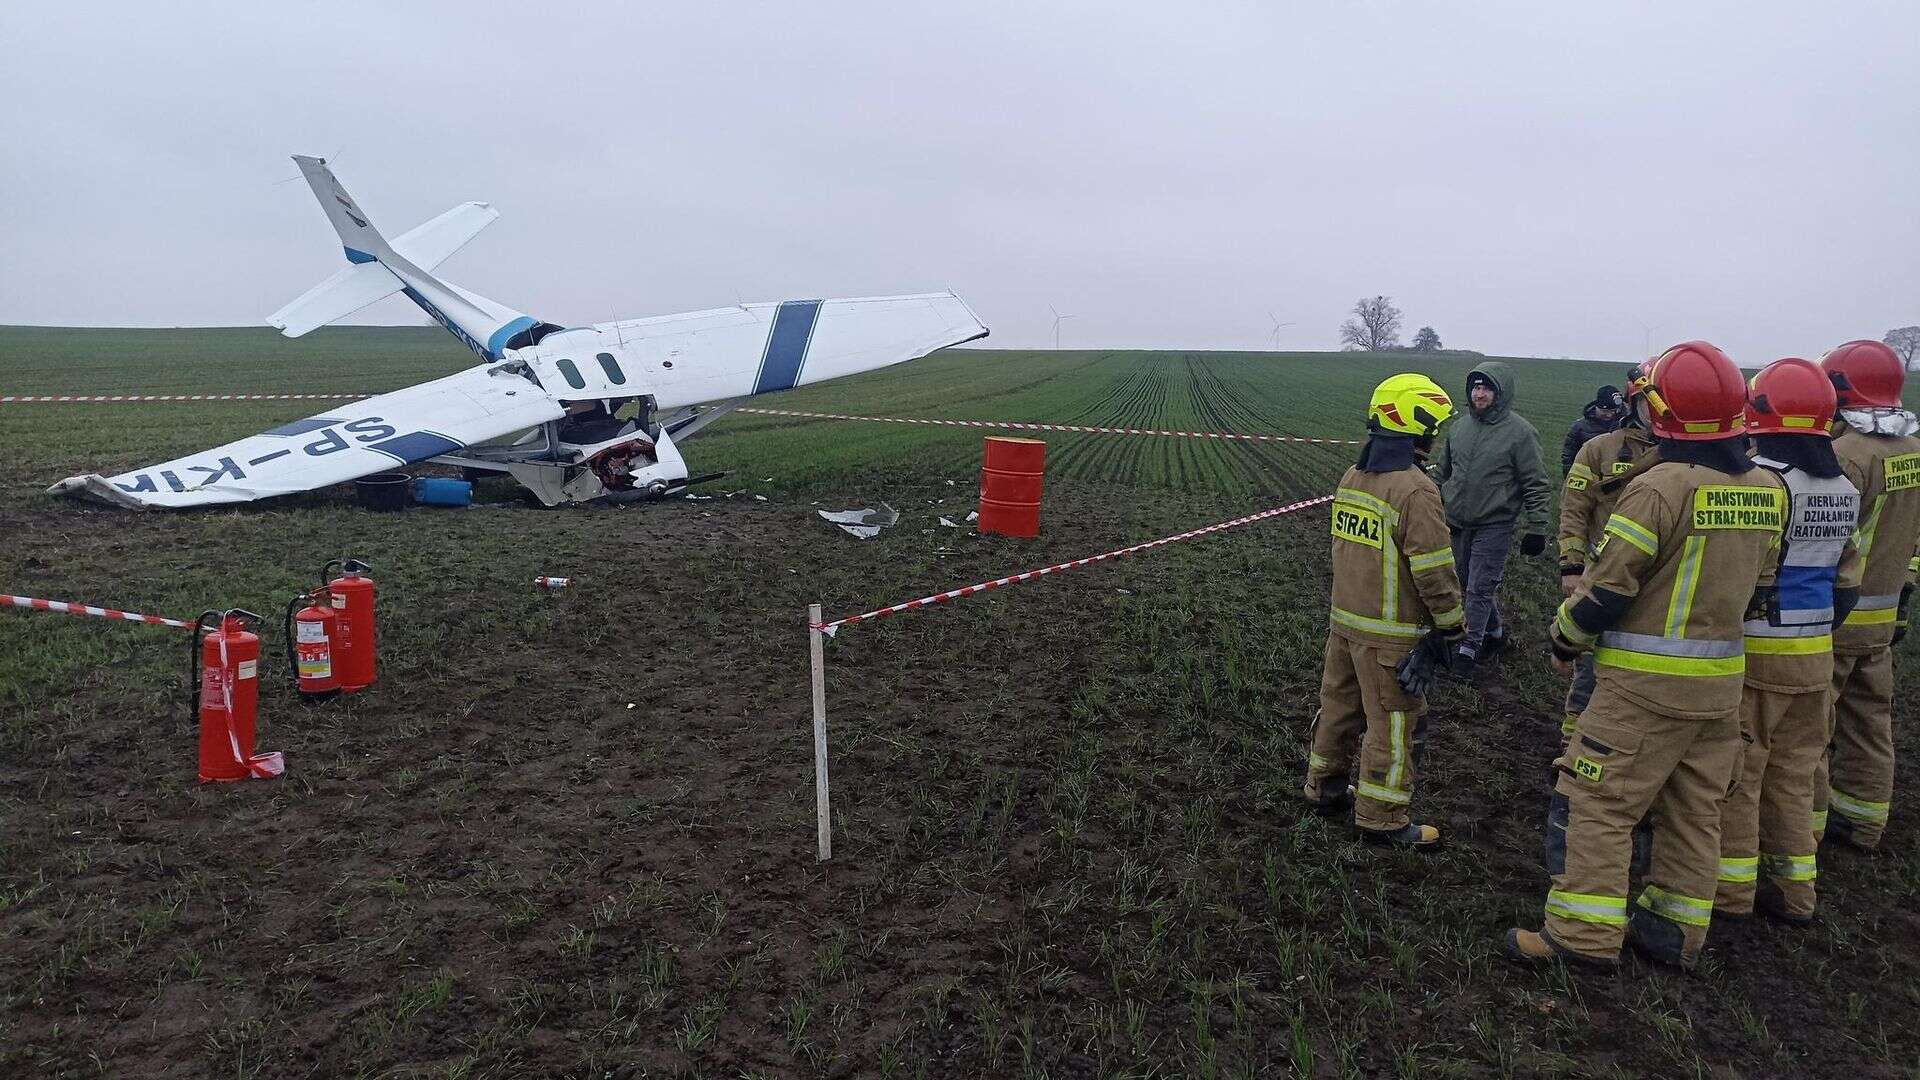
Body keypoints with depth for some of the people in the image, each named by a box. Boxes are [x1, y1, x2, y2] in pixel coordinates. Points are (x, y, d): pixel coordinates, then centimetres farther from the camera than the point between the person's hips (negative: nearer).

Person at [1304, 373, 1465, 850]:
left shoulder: (1351, 478, 6)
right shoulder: (1415, 490, -20)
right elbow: (1434, 569, -18)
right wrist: (1452, 627, -7)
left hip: (1343, 618, 8)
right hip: (1390, 633, -8)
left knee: (1340, 706, 20)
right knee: (1393, 725, 4)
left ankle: (1325, 788, 35)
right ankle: (1382, 819, 13)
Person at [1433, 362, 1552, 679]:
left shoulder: (1520, 432, -11)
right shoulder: (1458, 429, 6)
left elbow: (1535, 485, -8)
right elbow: (1443, 473, 18)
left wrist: (1535, 529, -10)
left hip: (1494, 526, -6)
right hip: (1457, 524, 6)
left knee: (1479, 589, -5)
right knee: (1468, 583, 15)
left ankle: (1468, 650, 4)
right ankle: (1495, 634, 34)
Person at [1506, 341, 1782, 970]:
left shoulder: (1661, 487, -19)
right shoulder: (1764, 489, 4)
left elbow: (1607, 586, -17)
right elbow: (1759, 583, 14)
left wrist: (1563, 640, -1)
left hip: (1646, 682, -8)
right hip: (1722, 681, 8)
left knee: (1595, 800, 0)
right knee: (1694, 809, 16)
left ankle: (1585, 935, 3)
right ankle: (1676, 930, 26)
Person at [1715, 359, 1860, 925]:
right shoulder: (1846, 489, 8)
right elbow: (1847, 580, 17)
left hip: (1753, 652, -7)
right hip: (1815, 653, 7)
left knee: (1736, 773, 3)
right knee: (1794, 773, 16)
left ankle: (1731, 888, 12)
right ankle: (1793, 891, 24)